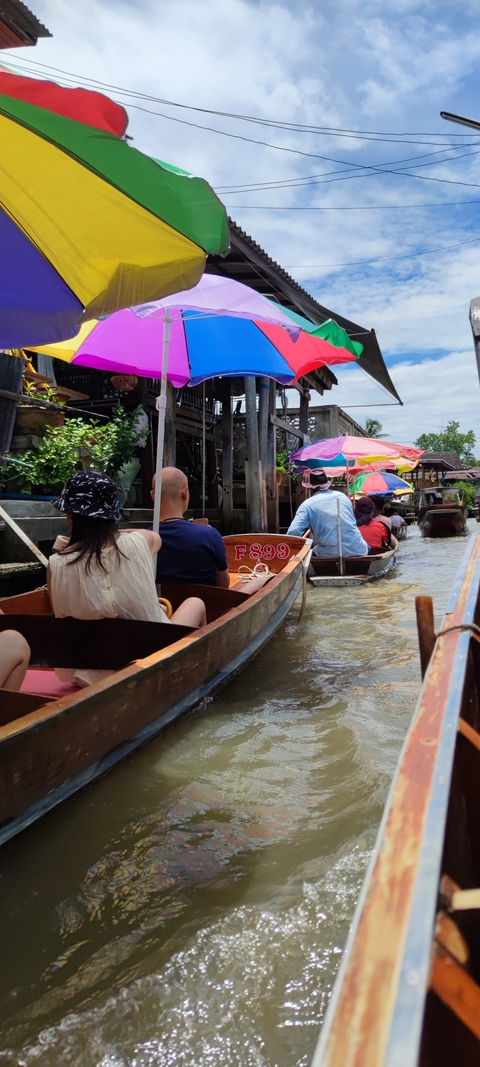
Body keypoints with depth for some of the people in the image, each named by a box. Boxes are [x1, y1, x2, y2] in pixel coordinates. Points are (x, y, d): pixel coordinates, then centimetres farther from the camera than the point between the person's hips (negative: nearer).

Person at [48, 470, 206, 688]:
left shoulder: (57, 565, -15)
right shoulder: (138, 542, -14)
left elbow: (62, 617, 1)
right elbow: (156, 538, 13)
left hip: (91, 674, 2)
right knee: (196, 603, 26)